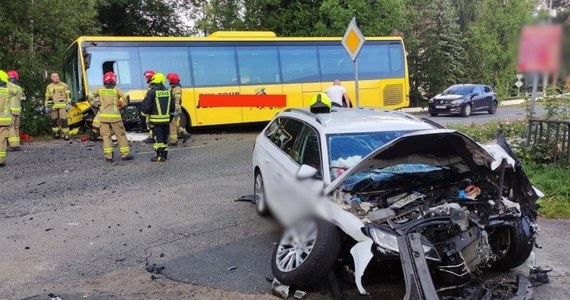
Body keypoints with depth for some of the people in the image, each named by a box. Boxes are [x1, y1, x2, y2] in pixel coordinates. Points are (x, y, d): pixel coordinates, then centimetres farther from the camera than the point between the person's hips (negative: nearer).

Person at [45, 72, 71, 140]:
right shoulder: (49, 87, 15)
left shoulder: (64, 85, 8)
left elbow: (68, 95, 4)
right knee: (54, 120, 5)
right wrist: (46, 107, 10)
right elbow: (47, 98, 17)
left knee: (64, 120, -10)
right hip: (53, 106, 3)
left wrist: (68, 104, -5)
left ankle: (66, 134, -9)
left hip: (62, 106, -3)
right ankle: (56, 133, 16)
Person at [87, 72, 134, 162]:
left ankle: (108, 156, 5)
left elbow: (89, 96, -3)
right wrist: (122, 105, 8)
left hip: (103, 116, 2)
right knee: (121, 135, 7)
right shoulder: (116, 89, -2)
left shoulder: (100, 89, 3)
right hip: (115, 116, -2)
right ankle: (125, 154, 8)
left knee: (106, 136, 7)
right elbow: (125, 98, -10)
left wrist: (94, 104, 10)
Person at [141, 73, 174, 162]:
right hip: (166, 119, 5)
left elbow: (146, 106, -14)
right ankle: (165, 154, 23)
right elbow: (172, 107, 11)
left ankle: (160, 156, -1)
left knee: (158, 138, -1)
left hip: (156, 120, -5)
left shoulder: (151, 92, -13)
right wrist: (170, 116, 22)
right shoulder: (168, 91, 5)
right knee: (165, 137, 15)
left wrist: (146, 112, 6)